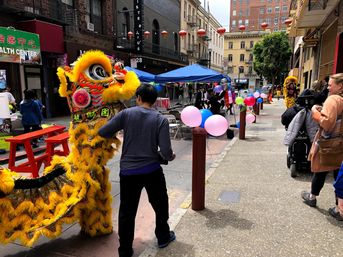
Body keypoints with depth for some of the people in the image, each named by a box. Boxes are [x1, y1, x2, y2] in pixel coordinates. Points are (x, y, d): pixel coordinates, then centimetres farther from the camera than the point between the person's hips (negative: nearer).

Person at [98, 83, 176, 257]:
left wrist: (116, 134, 15)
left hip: (128, 171, 0)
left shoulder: (126, 113, -6)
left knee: (127, 212, 13)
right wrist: (170, 157, 10)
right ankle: (163, 238, 41)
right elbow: (166, 152, -13)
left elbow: (103, 132, -6)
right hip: (152, 171, 0)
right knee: (161, 205, 24)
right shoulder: (161, 120, -7)